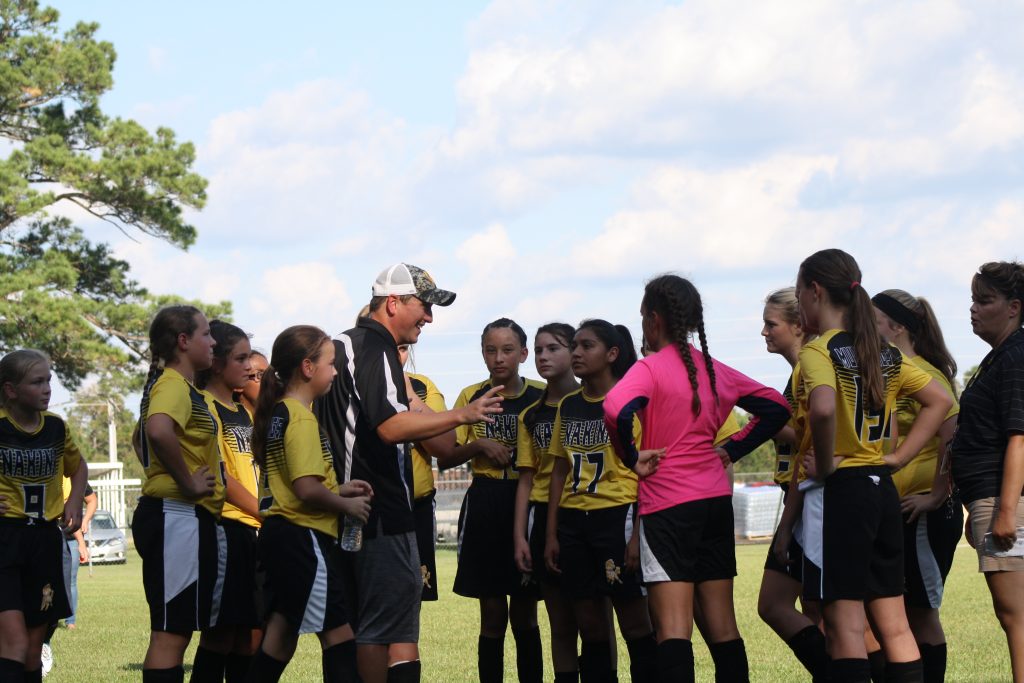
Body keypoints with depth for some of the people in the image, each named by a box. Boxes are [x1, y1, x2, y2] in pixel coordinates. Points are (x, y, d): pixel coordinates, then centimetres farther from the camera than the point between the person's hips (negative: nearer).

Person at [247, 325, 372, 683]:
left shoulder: (277, 413, 14)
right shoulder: (301, 418, -15)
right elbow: (307, 490, -23)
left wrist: (337, 490, 11)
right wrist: (347, 505, -9)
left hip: (278, 531, 10)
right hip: (304, 538, -10)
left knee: (281, 633, 12)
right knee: (339, 633, -5)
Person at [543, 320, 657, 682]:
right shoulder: (569, 405, 12)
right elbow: (560, 470, 14)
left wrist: (639, 533, -15)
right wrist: (552, 533, 9)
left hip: (617, 517, -6)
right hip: (574, 521, 6)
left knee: (634, 620, -2)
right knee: (590, 627, 8)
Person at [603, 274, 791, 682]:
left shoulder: (651, 367, -9)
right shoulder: (715, 370, 10)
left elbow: (616, 410, -28)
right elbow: (776, 408, 17)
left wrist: (632, 457, -13)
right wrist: (732, 449, 13)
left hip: (667, 502, -6)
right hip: (716, 500, 6)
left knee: (673, 627, -10)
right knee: (721, 624, 10)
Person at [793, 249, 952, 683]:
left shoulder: (819, 350, -12)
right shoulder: (884, 354, 11)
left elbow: (823, 408, -31)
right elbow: (940, 401, 16)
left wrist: (825, 466, -17)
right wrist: (896, 457, 10)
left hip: (840, 490, -7)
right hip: (882, 489, 7)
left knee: (845, 626, -6)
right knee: (893, 625, 8)